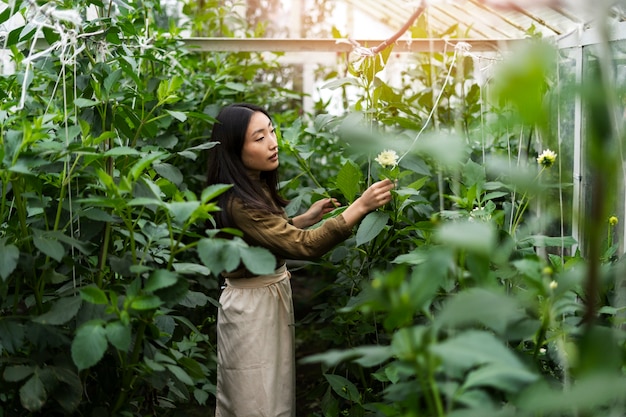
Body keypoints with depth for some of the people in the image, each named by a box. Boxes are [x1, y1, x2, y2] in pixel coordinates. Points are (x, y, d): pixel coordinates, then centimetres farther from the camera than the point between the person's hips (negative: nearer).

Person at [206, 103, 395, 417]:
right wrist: (361, 206, -34)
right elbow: (304, 246, -32)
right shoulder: (239, 203, -28)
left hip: (270, 295, 9)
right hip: (253, 307, -9)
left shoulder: (256, 185, 3)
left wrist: (306, 219, 3)